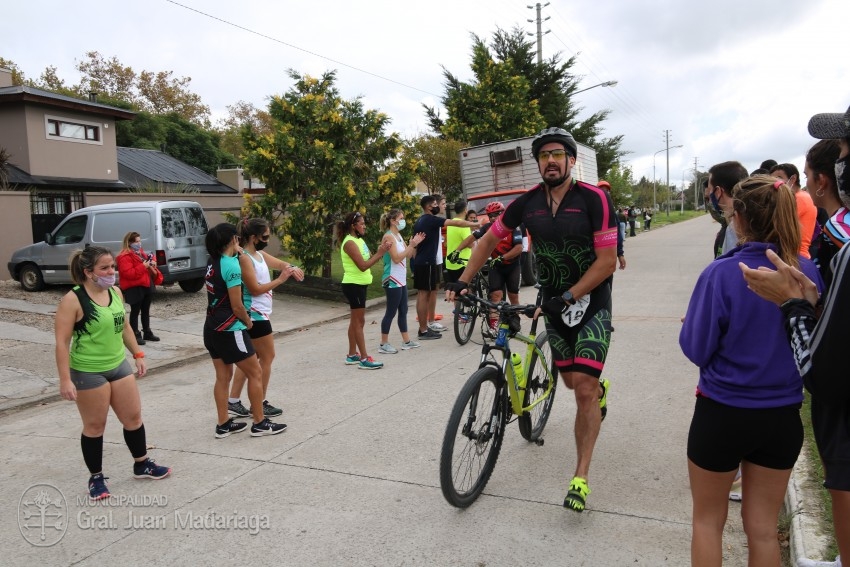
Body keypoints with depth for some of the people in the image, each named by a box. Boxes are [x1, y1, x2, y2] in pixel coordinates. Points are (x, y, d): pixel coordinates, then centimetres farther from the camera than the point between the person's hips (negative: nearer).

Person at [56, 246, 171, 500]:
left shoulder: (116, 292, 3)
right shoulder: (73, 300, -17)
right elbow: (62, 342, -17)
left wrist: (138, 355, 14)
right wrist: (65, 379, -20)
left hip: (119, 366, 6)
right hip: (88, 372, -6)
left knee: (133, 417, 13)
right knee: (94, 426, 7)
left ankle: (142, 464, 31)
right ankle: (96, 478, 24)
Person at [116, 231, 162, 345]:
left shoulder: (141, 253, 15)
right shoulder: (125, 257, -14)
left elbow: (148, 263, 30)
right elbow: (128, 273, -24)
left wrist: (151, 264, 6)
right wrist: (143, 266, -24)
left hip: (146, 286, 9)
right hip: (134, 288, -9)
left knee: (146, 311, 15)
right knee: (135, 311, -3)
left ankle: (147, 333, 24)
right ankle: (136, 335, 2)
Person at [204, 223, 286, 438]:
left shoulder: (213, 263, 5)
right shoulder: (231, 266, -19)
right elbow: (237, 306, -19)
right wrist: (248, 321, 1)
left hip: (212, 328, 9)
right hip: (229, 330, -9)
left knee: (223, 377, 15)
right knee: (256, 373, 3)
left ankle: (223, 424, 22)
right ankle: (260, 423, 11)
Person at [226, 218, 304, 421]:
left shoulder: (260, 254, 10)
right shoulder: (244, 258, -18)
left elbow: (279, 263, 15)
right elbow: (255, 289, -21)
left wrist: (292, 268, -8)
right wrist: (280, 279, -20)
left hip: (258, 314, 9)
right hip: (255, 315, -9)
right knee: (267, 357, 1)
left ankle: (233, 402, 19)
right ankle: (260, 404, 13)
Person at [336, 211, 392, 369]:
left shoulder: (358, 240, 12)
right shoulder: (350, 242, -17)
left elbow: (367, 261, 7)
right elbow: (363, 266, -23)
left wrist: (379, 252, -7)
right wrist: (380, 253, -20)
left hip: (359, 284, 10)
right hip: (353, 285, -10)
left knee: (355, 321, 14)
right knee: (359, 321, -5)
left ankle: (352, 355, 23)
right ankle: (364, 359, -1)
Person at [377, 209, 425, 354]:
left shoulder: (398, 236, 13)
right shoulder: (389, 236, -15)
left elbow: (408, 255, 14)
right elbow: (396, 258, -21)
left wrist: (415, 244, 1)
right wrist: (411, 245, -19)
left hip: (401, 280, 10)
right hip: (392, 280, -10)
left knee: (403, 311, 13)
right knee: (391, 312, -4)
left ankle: (406, 341, 21)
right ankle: (384, 344, 5)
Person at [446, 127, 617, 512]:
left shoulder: (594, 199, -16)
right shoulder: (527, 203, -5)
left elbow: (607, 261, -18)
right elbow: (489, 240, 6)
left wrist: (568, 297, -23)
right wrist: (463, 281, -3)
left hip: (591, 302, -4)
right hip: (554, 302, 4)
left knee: (584, 388, -10)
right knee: (571, 380, 16)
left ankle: (581, 477, 2)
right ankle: (600, 388, 54)